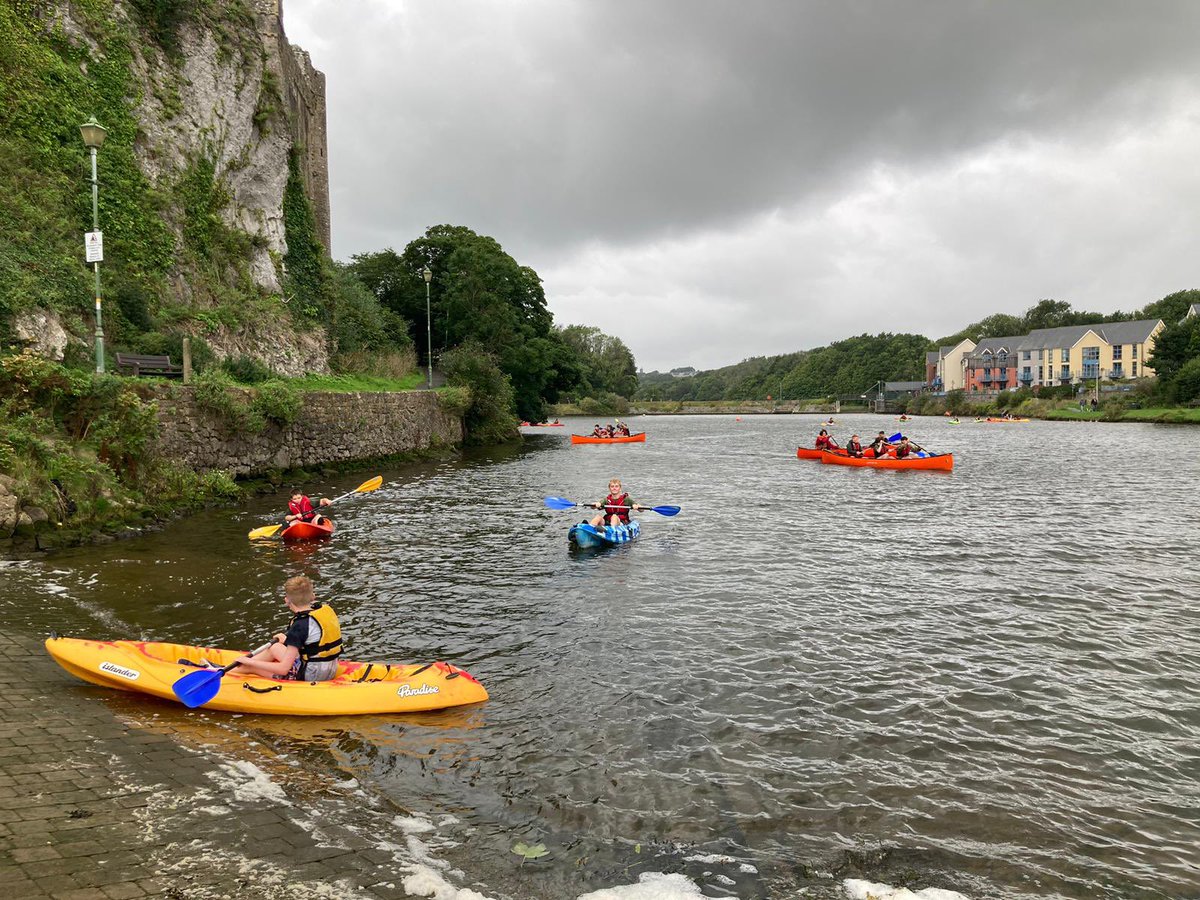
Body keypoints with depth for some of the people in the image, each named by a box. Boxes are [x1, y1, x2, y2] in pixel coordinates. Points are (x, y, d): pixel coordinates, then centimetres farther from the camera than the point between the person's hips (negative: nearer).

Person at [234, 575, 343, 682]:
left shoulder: (300, 625, -21)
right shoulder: (327, 609, 0)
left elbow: (283, 669, -21)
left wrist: (250, 661, -12)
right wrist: (288, 639, 29)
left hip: (310, 677, -8)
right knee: (274, 647, 19)